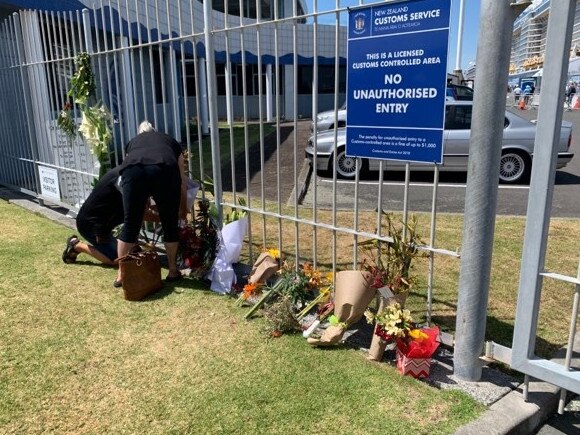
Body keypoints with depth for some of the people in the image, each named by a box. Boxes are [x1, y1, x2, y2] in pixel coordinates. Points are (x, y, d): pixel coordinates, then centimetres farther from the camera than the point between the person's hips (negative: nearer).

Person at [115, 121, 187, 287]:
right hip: (164, 170, -1)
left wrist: (144, 208, 50)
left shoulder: (133, 142, 40)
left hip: (133, 171, 1)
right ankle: (173, 271, 26)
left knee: (130, 224, 13)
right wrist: (183, 209, 49)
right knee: (170, 225, 16)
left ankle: (121, 275, 23)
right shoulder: (170, 141, 38)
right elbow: (182, 181, 36)